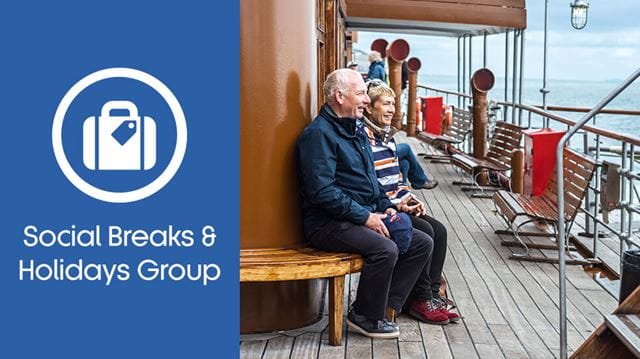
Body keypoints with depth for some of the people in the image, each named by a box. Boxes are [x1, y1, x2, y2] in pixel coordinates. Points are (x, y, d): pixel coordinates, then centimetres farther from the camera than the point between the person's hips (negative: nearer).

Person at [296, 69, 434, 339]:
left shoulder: (356, 129, 17)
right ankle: (364, 317, -9)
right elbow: (322, 191, -23)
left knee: (423, 243, 0)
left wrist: (385, 206, 8)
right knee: (386, 250, -31)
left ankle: (384, 305, 0)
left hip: (366, 216, 10)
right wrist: (364, 216, -21)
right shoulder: (319, 133, -14)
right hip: (329, 224, -10)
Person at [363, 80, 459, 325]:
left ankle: (432, 294, 0)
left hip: (398, 206, 9)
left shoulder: (387, 136, 17)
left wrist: (411, 199, 5)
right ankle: (420, 300, -10)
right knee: (424, 232, -22)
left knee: (439, 230, -5)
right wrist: (395, 204, -18)